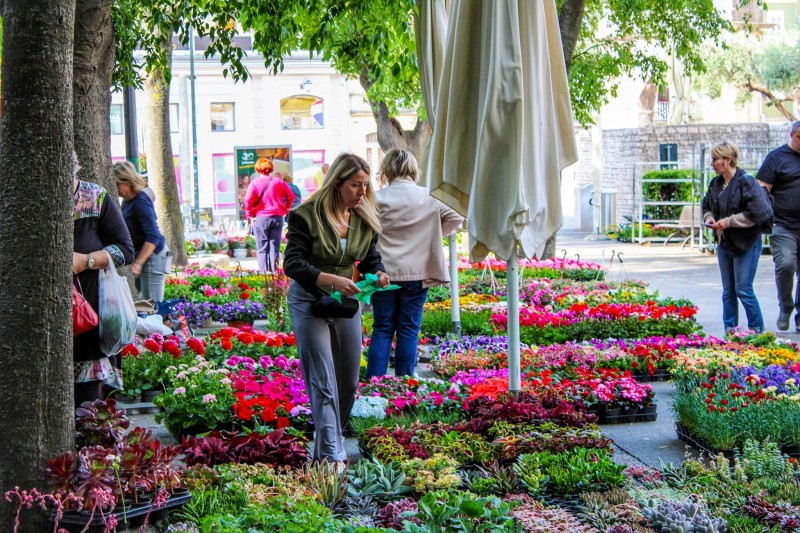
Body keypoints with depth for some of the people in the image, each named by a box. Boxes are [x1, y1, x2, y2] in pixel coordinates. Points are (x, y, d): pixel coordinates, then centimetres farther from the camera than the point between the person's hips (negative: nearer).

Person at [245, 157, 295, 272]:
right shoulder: (279, 182, 3)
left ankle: (263, 273, 0)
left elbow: (248, 201, -13)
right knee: (274, 248, 7)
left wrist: (250, 215, 0)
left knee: (262, 249, 4)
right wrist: (285, 210, 18)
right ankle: (273, 272, 6)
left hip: (260, 218, -2)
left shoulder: (254, 183, -5)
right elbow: (291, 196, 8)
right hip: (277, 218, 2)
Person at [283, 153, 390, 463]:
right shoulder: (307, 214, -16)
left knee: (348, 382, 12)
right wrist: (331, 280, -35)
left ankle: (326, 442, 31)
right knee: (323, 383, -13)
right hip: (309, 301, -6)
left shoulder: (365, 219, 2)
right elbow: (293, 263, -20)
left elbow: (371, 259, 11)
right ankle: (331, 456, -15)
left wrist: (378, 274, -14)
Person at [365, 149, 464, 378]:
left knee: (382, 329, 8)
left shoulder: (378, 198, -8)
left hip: (384, 273, -1)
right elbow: (456, 217, 1)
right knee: (409, 330, 8)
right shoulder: (429, 198, -3)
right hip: (417, 273, 1)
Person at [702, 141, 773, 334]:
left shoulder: (746, 182, -15)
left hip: (746, 245, -7)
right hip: (724, 244, 7)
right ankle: (729, 331, 18)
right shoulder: (715, 184, 7)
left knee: (743, 289, -6)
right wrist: (709, 217, 3)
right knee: (728, 291, 11)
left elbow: (757, 213, -22)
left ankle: (757, 331, 7)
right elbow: (707, 205, 25)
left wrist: (729, 221, -19)